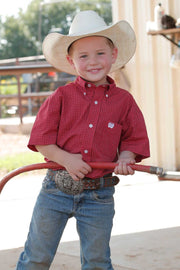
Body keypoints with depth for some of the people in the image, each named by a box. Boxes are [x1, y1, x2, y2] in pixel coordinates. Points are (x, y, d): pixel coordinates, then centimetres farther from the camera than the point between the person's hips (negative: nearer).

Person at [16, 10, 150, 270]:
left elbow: (134, 139, 8)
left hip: (99, 197, 1)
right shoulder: (62, 97, -2)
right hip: (57, 188, 0)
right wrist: (66, 159, -18)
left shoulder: (124, 100, 1)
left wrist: (125, 158, -13)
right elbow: (40, 140, -3)